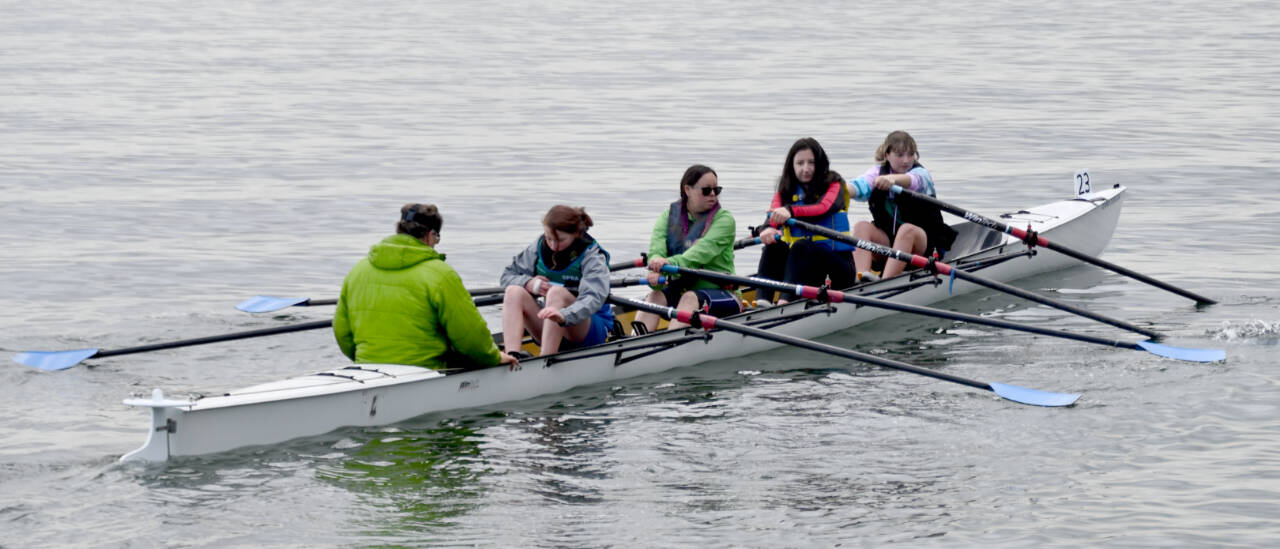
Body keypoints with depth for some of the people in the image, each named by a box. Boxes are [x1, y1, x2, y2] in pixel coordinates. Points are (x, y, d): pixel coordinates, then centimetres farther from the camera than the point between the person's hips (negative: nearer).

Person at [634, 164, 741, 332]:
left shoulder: (724, 219, -3)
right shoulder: (668, 217, 8)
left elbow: (704, 250, -22)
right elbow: (656, 249, -10)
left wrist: (671, 263, -41)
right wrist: (655, 271, -36)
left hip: (722, 294, -4)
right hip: (679, 291, 4)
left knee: (691, 298, -33)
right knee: (655, 296, -25)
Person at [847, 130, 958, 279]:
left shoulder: (921, 174, -8)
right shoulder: (879, 172, 3)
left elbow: (913, 180, -34)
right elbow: (862, 184, -18)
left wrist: (893, 179, -59)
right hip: (886, 240, 4)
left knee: (907, 229, -34)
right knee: (861, 227, -22)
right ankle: (861, 276, -44)